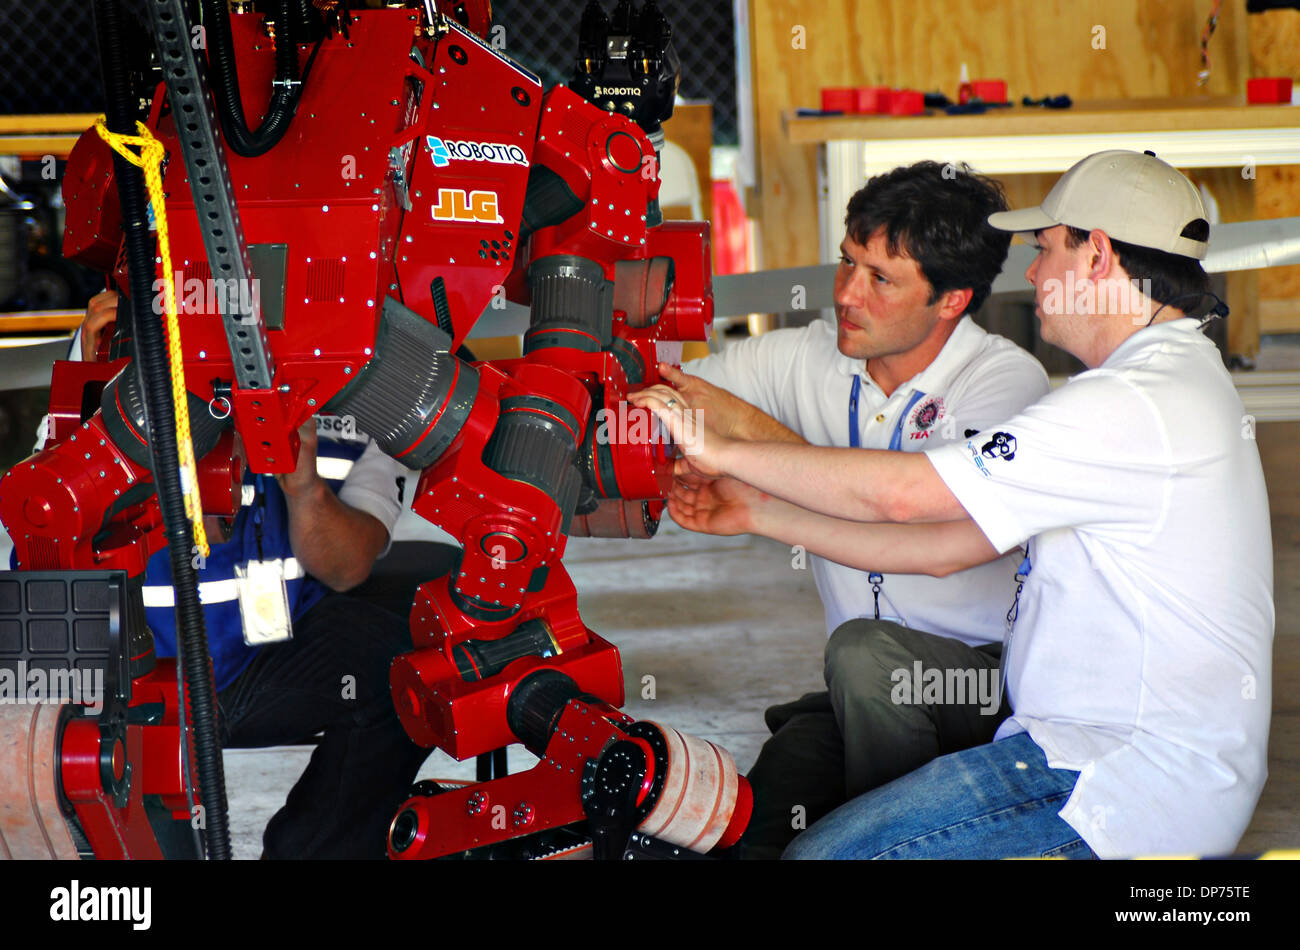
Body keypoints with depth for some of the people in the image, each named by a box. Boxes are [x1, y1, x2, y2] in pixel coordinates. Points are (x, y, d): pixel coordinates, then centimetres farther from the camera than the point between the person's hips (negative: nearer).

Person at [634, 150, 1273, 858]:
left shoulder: (1141, 405, -18)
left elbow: (897, 492, -18)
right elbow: (948, 546, 12)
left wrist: (725, 452, -5)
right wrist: (757, 513, 10)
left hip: (1135, 789, -10)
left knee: (825, 852, -17)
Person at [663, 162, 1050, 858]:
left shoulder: (1008, 381, -12)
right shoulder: (808, 359, 3)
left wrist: (748, 425, -24)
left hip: (991, 673, -2)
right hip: (865, 695, 2)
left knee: (863, 651, -33)